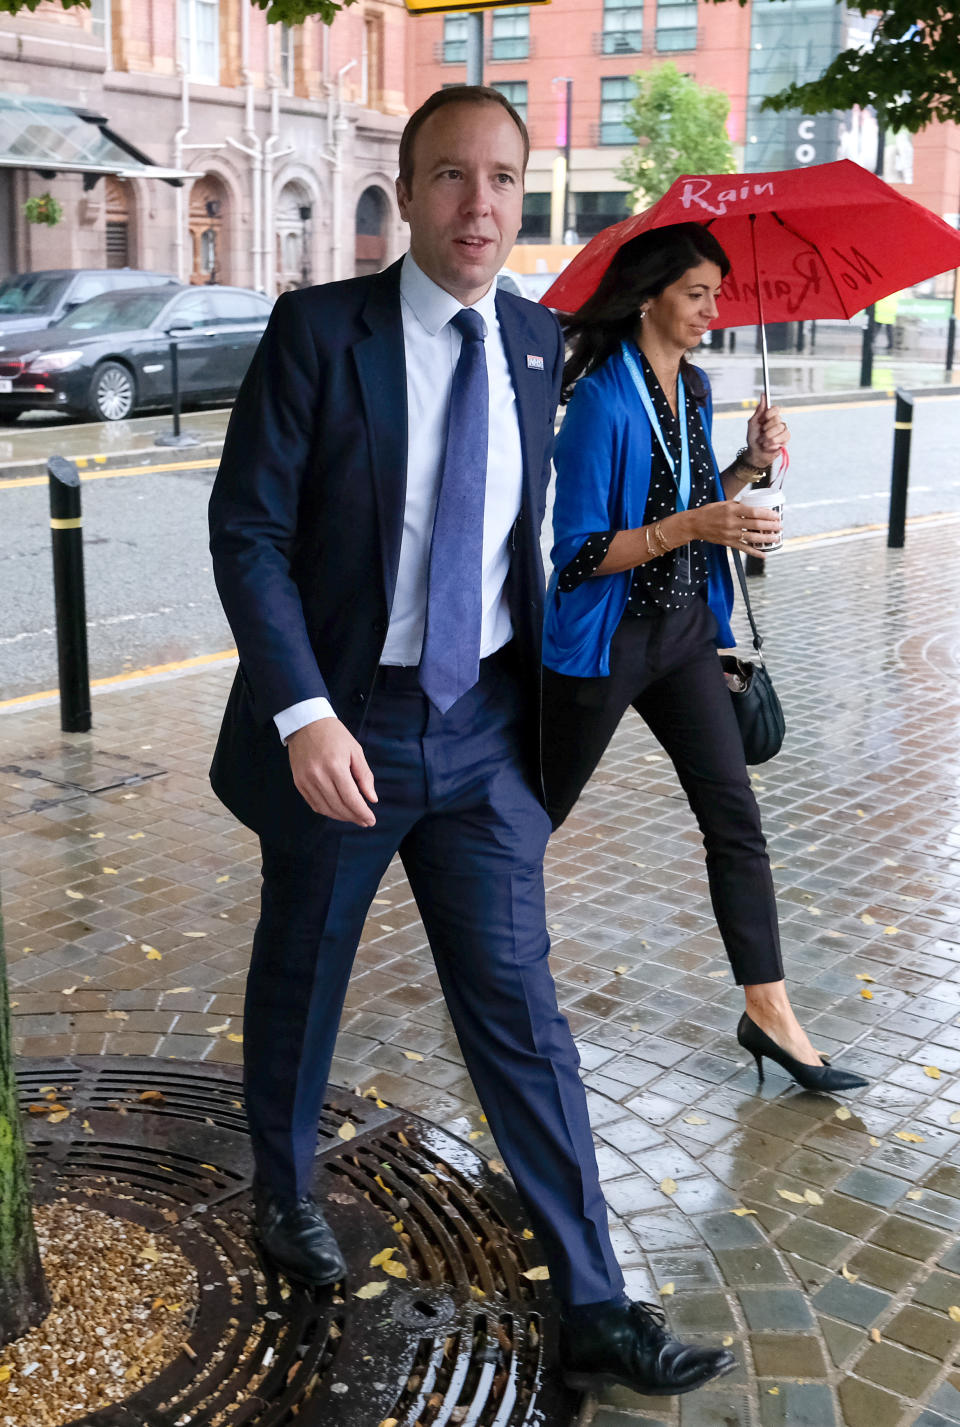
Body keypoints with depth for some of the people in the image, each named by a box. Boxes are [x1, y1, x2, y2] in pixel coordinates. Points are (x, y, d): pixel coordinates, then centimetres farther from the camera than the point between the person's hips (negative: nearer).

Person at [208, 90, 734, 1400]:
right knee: (302, 977, 16)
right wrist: (305, 715, -23)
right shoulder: (318, 328, -11)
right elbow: (247, 531, -13)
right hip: (343, 723, -2)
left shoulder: (538, 344, 3)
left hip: (484, 727, 3)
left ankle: (594, 1306, 14)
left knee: (518, 1008, 5)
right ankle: (286, 1186, 44)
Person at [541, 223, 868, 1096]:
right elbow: (580, 554, -20)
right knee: (538, 811, 10)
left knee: (735, 818, 3)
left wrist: (749, 466, 0)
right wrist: (695, 526, -29)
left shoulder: (694, 387, 7)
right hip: (604, 640, -7)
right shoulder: (602, 402, -18)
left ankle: (769, 1012, 9)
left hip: (684, 632, 7)